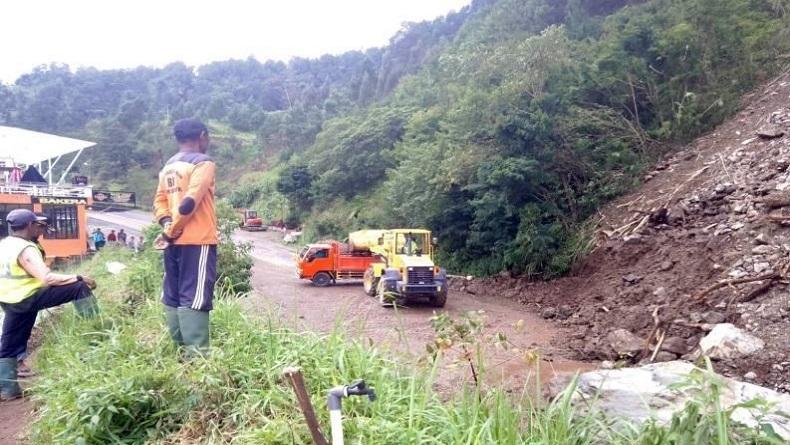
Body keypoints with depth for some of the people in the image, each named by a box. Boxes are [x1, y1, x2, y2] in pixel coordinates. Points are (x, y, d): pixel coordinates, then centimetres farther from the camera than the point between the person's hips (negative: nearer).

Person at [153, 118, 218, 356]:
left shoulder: (168, 167, 17)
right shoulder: (202, 163, -9)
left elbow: (160, 200, 11)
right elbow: (190, 202, -19)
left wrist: (167, 224, -3)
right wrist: (171, 231, -11)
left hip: (175, 241, 8)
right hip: (197, 240, -8)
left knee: (173, 295, 10)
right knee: (195, 297, -10)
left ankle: (180, 349, 17)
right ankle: (196, 353, -11)